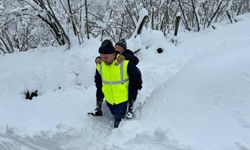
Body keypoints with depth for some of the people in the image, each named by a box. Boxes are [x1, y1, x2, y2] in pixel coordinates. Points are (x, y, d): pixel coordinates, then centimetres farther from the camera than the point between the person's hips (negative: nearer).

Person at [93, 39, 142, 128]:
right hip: (109, 101, 5)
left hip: (122, 100, -5)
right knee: (116, 117, 24)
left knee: (118, 125, -7)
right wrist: (99, 101, 13)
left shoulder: (125, 64, -22)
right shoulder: (99, 66, -7)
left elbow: (137, 76, -5)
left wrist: (133, 94, -1)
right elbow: (99, 84, 11)